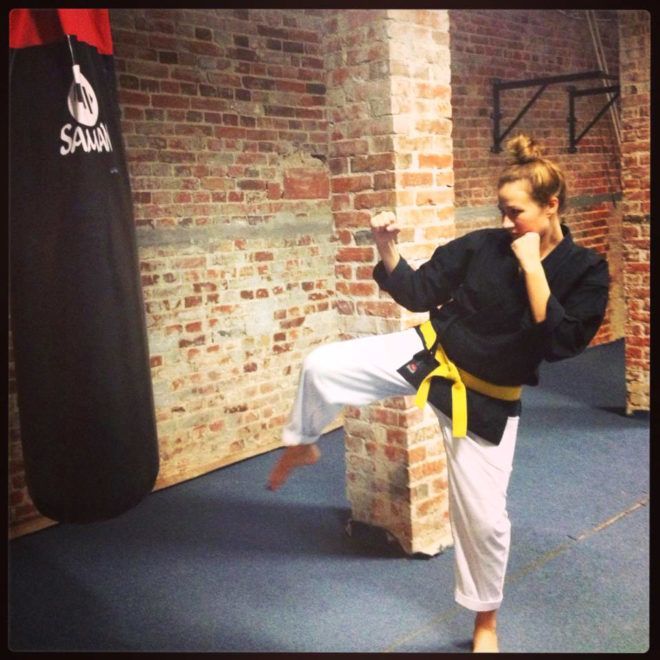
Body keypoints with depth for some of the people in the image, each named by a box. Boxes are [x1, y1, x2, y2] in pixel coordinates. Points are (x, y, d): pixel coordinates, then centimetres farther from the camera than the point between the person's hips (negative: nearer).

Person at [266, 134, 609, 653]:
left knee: (484, 516, 7)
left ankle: (486, 622, 35)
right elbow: (418, 293, -2)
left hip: (485, 402, -1)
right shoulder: (483, 246, -6)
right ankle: (302, 446, 15)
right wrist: (387, 248, -18)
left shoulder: (586, 272, -9)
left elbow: (560, 342, -23)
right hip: (428, 356, 2)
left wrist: (531, 268, -24)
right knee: (324, 366, -18)